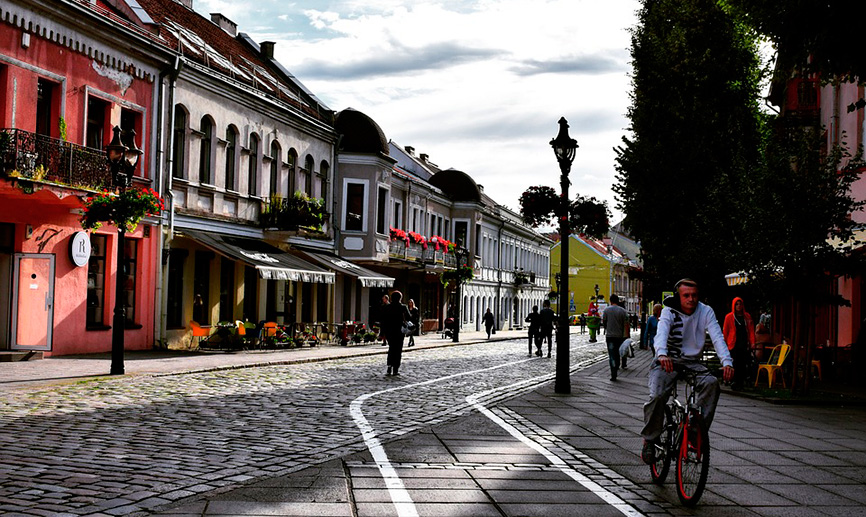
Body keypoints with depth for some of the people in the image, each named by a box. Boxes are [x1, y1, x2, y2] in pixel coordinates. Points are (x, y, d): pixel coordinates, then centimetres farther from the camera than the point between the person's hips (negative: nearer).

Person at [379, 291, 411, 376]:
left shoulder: (385, 308, 2)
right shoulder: (403, 307, -7)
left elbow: (381, 320, 0)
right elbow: (409, 318, -1)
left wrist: (382, 332, 5)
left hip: (388, 331, 3)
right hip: (398, 331, -3)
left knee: (391, 348, 17)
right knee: (398, 350, 6)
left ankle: (389, 368, 5)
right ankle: (396, 370, 2)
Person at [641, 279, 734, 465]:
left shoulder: (705, 312, -5)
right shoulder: (669, 311, -10)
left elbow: (717, 337, -17)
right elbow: (661, 333, -29)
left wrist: (727, 362, -35)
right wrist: (662, 354, -51)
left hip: (692, 362, 2)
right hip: (668, 361, -2)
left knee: (712, 383, -28)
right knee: (657, 396, -25)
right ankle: (649, 440, -4)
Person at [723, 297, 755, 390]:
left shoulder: (747, 317, 12)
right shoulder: (729, 317, 4)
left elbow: (751, 330, 11)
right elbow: (725, 331, 6)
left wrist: (752, 342, 2)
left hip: (745, 344, 3)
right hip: (734, 345, -2)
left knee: (744, 365, 0)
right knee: (736, 365, -7)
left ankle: (740, 383, 7)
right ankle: (735, 383, -2)